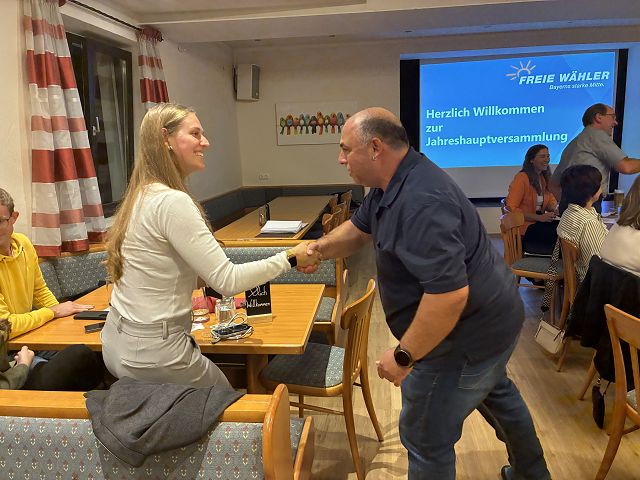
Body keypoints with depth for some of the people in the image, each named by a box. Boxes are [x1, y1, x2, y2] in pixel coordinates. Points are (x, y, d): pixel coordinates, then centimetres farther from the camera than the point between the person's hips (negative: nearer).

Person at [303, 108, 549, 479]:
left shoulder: (420, 202, -33)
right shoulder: (393, 183, 1)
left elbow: (450, 294, -37)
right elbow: (359, 228, 15)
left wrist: (403, 356, -27)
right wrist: (319, 248, -2)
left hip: (467, 335, -11)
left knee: (426, 437, 5)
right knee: (495, 393, 33)